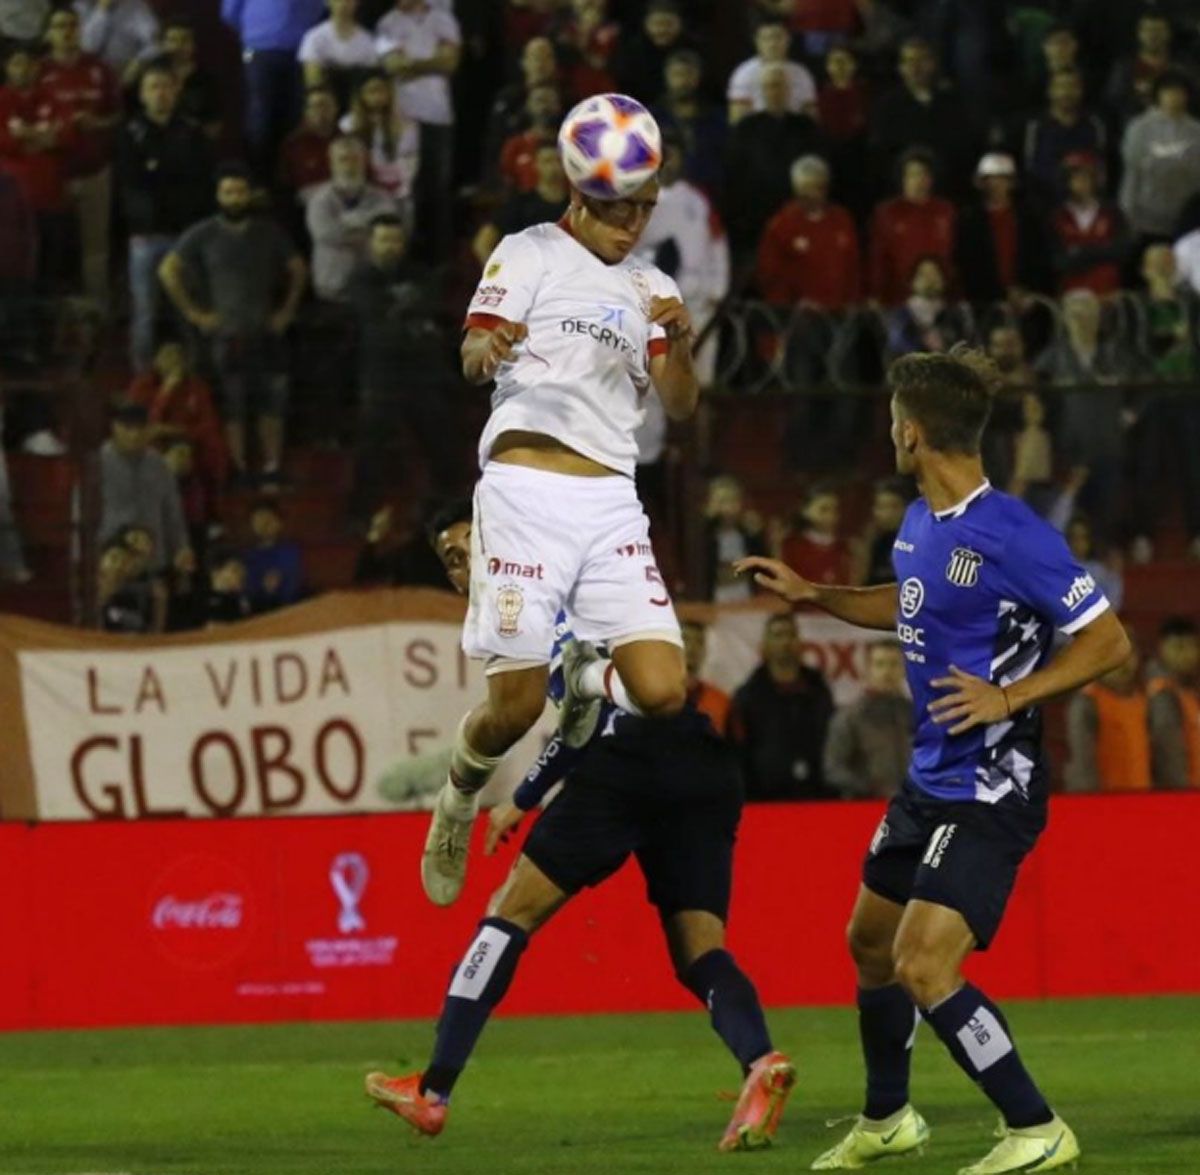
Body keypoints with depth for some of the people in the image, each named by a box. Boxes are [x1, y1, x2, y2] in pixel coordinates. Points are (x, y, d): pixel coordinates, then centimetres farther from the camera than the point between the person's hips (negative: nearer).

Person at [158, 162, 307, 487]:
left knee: (273, 403, 0)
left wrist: (287, 311, 8)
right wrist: (193, 312, -6)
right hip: (225, 335, -2)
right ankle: (238, 472, 3)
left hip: (266, 334, 2)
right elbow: (168, 271, -2)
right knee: (232, 408, -2)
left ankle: (272, 471, 6)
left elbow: (298, 269, 17)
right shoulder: (203, 235, -1)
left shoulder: (269, 234, 7)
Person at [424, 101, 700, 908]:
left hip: (611, 500, 4)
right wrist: (486, 347, -32)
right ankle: (461, 799, 26)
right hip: (526, 487, -4)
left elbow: (680, 405, 11)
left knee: (663, 691, -11)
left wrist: (679, 346, -10)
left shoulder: (652, 289, 19)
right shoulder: (531, 254, 5)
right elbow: (472, 358, -7)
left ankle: (588, 682, 25)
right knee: (516, 707, -8)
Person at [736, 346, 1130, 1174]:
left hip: (991, 788, -10)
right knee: (870, 941, 21)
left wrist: (1008, 696, -25)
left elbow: (1110, 642, -19)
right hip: (929, 779, 10)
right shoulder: (920, 524, 6)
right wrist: (811, 595, 24)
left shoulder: (1011, 534, -21)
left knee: (923, 967, -18)